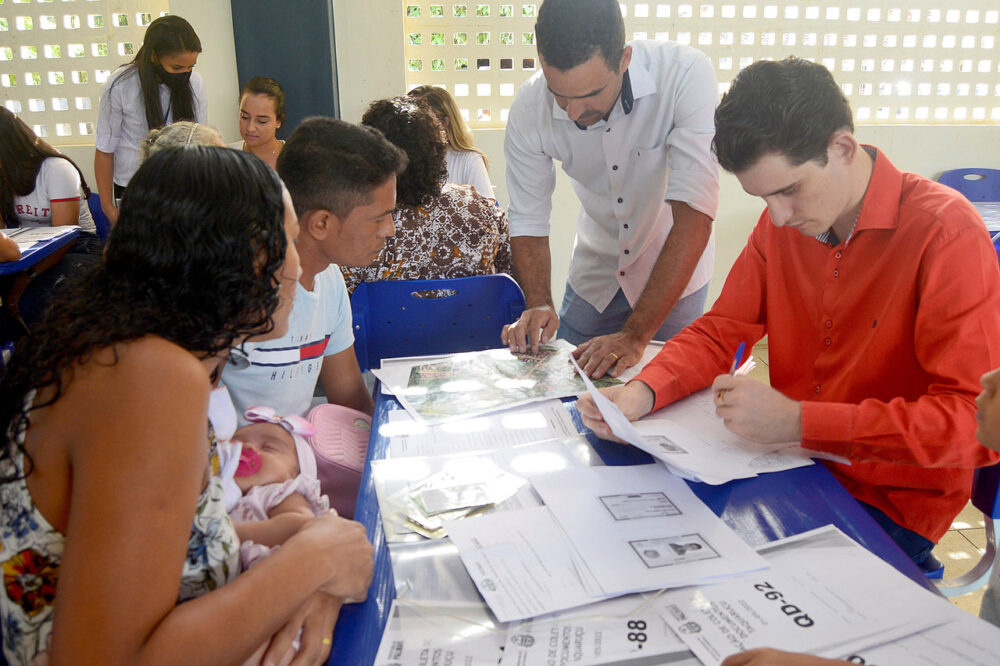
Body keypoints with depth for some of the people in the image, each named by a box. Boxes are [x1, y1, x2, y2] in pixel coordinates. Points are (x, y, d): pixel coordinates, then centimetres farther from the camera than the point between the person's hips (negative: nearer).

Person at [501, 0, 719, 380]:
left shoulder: (686, 75, -30)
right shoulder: (529, 109, -21)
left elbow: (694, 216, -34)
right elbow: (528, 221, -12)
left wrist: (635, 335, -38)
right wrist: (539, 305, -30)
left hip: (675, 272, -2)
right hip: (596, 275, 2)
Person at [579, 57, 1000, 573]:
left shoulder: (947, 234, -18)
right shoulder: (784, 221, 1)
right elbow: (722, 330, 4)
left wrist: (797, 421, -31)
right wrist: (642, 392, -15)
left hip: (890, 505, -5)